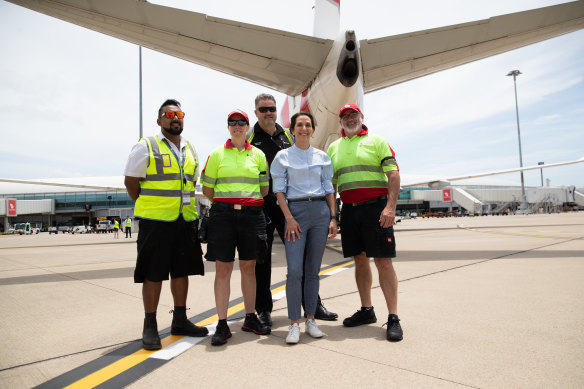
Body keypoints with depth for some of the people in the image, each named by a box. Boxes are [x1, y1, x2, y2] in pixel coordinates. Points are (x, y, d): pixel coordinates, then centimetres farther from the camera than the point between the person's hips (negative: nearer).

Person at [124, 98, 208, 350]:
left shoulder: (190, 150, 15)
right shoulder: (146, 147, -2)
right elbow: (131, 181, -2)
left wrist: (187, 205, 12)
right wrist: (147, 209, 0)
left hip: (185, 220, 6)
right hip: (156, 221, -5)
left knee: (181, 270, 11)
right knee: (153, 273, 1)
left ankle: (180, 321, 25)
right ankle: (150, 327, 14)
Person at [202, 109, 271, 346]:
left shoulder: (258, 154, 10)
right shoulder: (217, 154, 6)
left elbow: (264, 188, 15)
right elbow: (207, 189, 7)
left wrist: (248, 200, 9)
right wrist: (226, 202, 8)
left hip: (252, 214, 2)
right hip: (223, 214, -1)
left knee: (248, 267, 9)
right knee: (223, 269, 0)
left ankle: (250, 318, 22)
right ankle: (222, 324, 9)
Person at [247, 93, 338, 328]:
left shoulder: (287, 136, 14)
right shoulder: (249, 138, 4)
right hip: (261, 205, -3)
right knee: (261, 258, 5)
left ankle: (313, 304, 19)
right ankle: (263, 309, 19)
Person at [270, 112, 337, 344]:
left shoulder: (322, 157, 12)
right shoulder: (283, 156, 6)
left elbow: (328, 188, 13)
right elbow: (279, 189, 0)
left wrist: (333, 217, 4)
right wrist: (289, 218, -10)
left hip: (320, 211, 3)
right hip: (295, 211, -2)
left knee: (313, 270, 6)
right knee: (294, 271, -9)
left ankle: (311, 320, 17)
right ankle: (294, 323, 3)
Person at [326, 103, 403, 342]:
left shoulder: (376, 141, 4)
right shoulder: (334, 147, 16)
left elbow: (393, 174, -4)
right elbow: (330, 183, 17)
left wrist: (390, 206, -16)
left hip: (375, 207, -4)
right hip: (348, 209, 5)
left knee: (383, 261, -5)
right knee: (360, 260, 11)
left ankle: (393, 318, 3)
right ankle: (366, 310, 23)